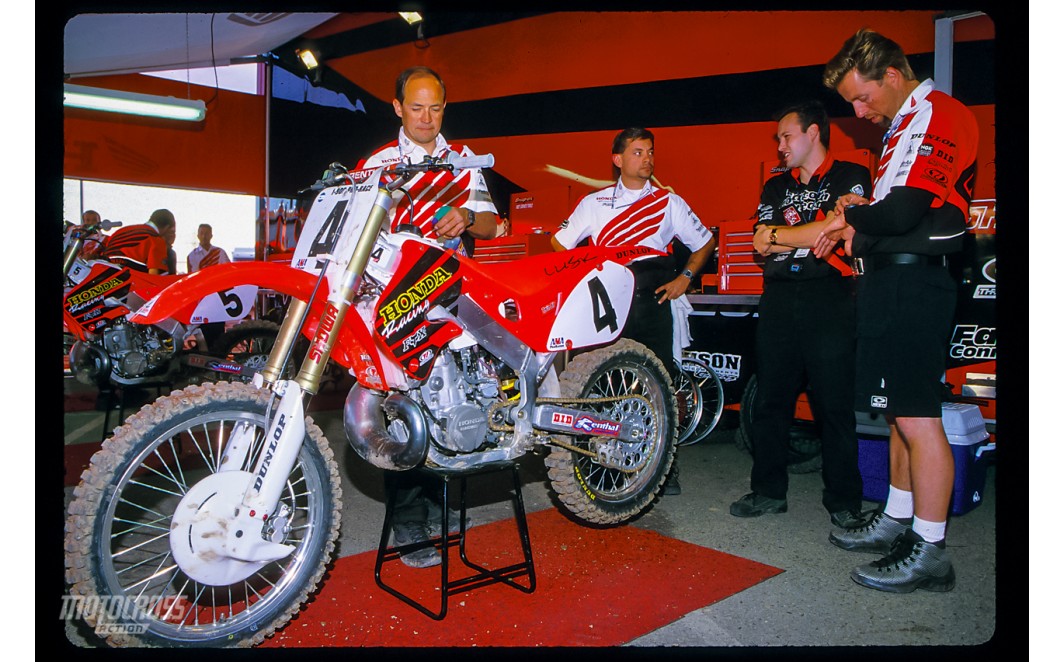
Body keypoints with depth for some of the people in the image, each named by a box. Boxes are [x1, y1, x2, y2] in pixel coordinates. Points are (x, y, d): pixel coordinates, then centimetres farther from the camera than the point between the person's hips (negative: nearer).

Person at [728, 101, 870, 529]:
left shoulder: (851, 177, 5)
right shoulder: (776, 186, 20)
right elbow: (761, 244, 7)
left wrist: (778, 233, -3)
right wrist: (814, 234, -5)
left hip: (829, 298, -4)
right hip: (779, 298, 5)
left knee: (834, 404, -4)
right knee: (770, 400, 5)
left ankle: (843, 500, 9)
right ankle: (769, 491, 16)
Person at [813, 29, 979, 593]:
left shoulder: (935, 114, -10)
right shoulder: (905, 124, 23)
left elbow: (905, 211, -21)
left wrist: (850, 217, -4)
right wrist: (860, 220, 7)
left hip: (913, 282, -10)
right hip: (893, 278, 10)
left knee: (915, 415, -8)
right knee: (900, 413, 14)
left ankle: (929, 552, 1)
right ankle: (897, 520, 25)